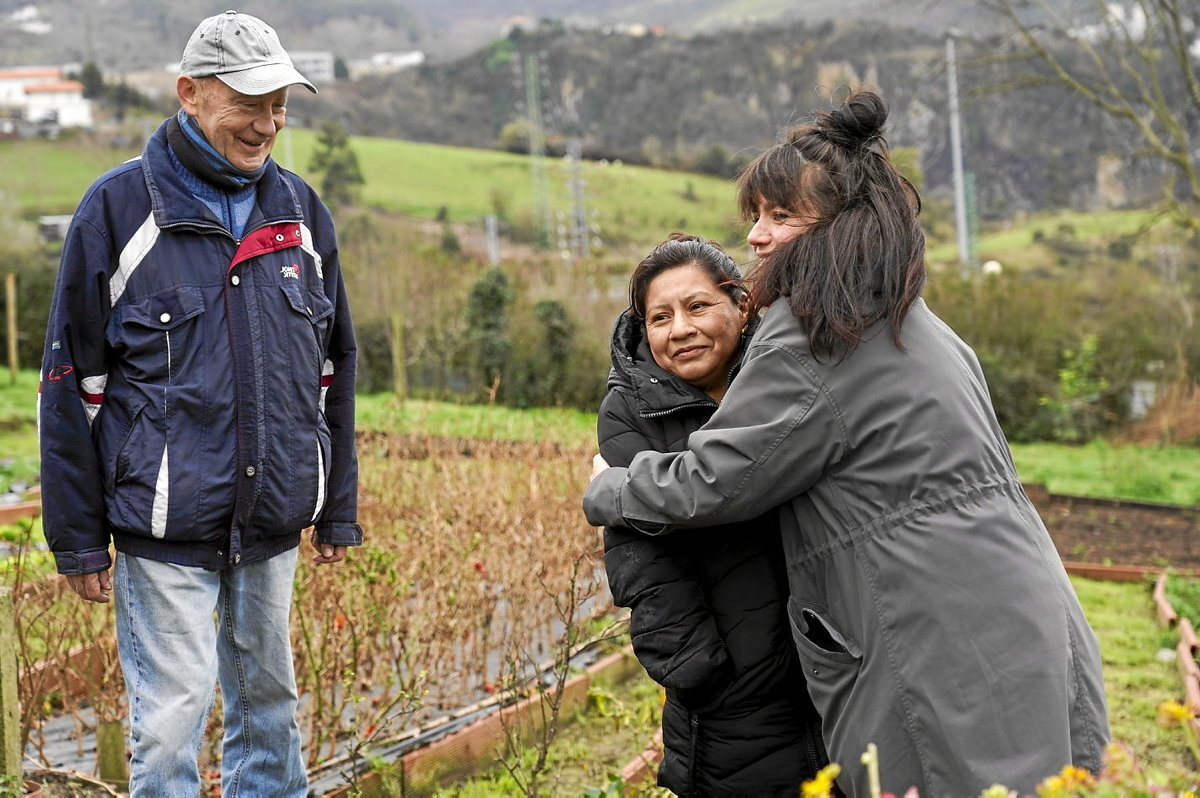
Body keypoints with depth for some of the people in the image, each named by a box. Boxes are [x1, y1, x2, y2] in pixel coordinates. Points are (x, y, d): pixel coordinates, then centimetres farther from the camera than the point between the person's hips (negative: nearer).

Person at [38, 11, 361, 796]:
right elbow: (72, 382, -4)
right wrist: (79, 538, -4)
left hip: (274, 522, 5)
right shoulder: (119, 208, -6)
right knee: (171, 717, -3)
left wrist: (339, 510, 14)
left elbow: (333, 367, 15)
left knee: (268, 696, 16)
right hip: (167, 525, -4)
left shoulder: (300, 210, 8)